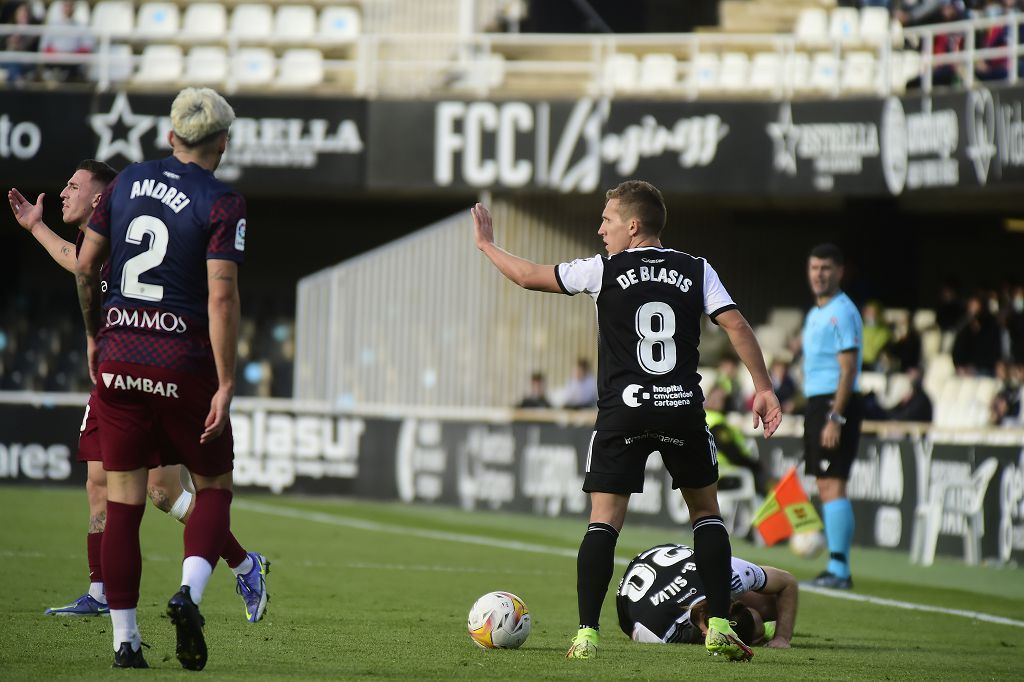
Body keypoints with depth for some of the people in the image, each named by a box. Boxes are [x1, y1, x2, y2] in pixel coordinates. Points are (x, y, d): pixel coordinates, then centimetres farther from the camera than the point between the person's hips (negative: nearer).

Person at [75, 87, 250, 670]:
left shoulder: (127, 182, 7)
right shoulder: (223, 205, -8)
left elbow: (85, 264, 11)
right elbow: (221, 296, -15)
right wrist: (226, 385, -14)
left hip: (119, 357, 4)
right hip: (183, 365, -4)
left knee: (123, 501, 6)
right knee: (214, 488, 13)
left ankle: (125, 639, 3)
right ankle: (190, 592, -12)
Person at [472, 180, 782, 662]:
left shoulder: (603, 271, 2)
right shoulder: (696, 271, 8)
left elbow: (530, 277, 8)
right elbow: (736, 325, -2)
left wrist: (487, 245, 24)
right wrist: (764, 388, 1)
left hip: (622, 411, -2)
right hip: (684, 407, 2)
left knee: (604, 520, 0)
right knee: (706, 511, 16)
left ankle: (587, 633, -9)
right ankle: (720, 626, 6)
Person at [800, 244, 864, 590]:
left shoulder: (842, 313, -11)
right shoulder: (815, 314, 18)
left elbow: (847, 370, -17)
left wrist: (835, 418, -22)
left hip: (836, 404, -10)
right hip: (817, 404, 10)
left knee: (833, 486, -12)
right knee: (825, 487, 8)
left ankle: (839, 570, -14)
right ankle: (836, 568, 10)